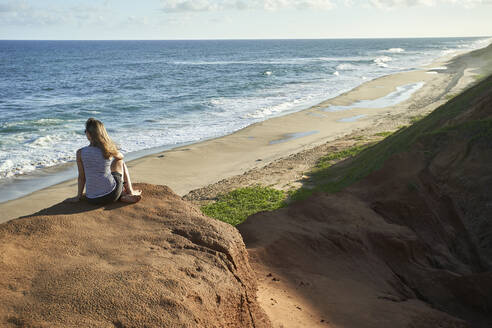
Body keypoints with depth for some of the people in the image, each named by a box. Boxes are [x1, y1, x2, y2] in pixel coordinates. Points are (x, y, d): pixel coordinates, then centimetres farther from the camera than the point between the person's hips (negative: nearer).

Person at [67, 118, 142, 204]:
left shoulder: (80, 153, -6)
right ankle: (130, 192, 29)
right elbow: (121, 157, 17)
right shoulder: (109, 149, -7)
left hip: (92, 199, 1)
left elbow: (81, 176, 2)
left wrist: (79, 196, 15)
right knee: (120, 162, 26)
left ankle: (123, 196, 14)